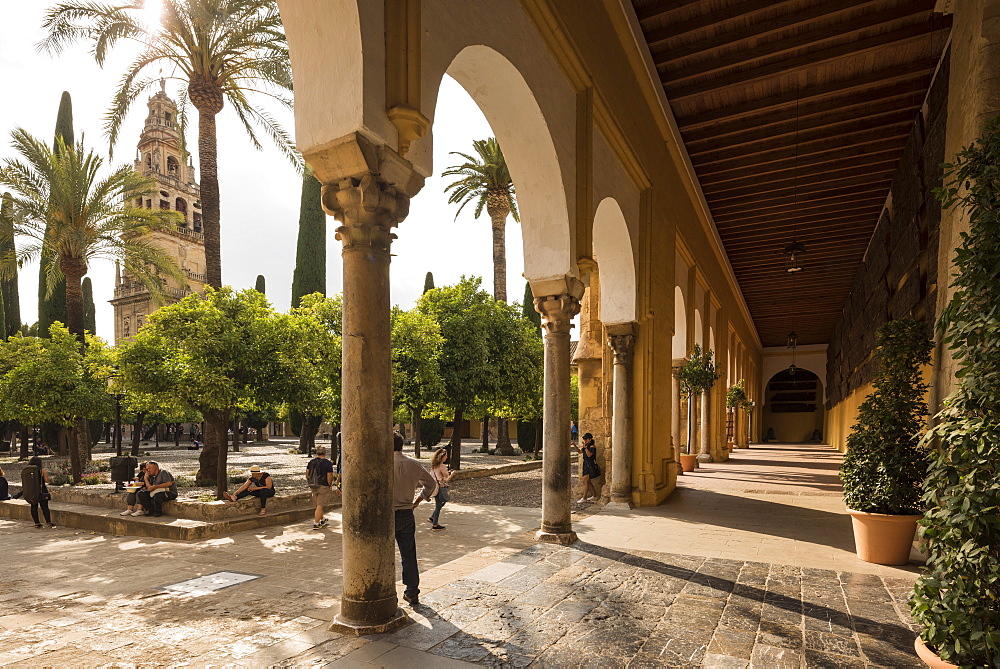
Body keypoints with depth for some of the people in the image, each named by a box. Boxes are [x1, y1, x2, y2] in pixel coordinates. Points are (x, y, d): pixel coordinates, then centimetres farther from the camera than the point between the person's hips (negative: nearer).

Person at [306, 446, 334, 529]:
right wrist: (330, 485, -6)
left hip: (313, 486, 6)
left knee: (319, 504, 20)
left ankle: (322, 520, 35)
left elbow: (307, 473, 6)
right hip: (323, 486, -6)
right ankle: (316, 524, 0)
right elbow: (329, 476, -17)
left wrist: (309, 482, 15)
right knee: (320, 505, -1)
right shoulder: (328, 463, -13)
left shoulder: (311, 462, 4)